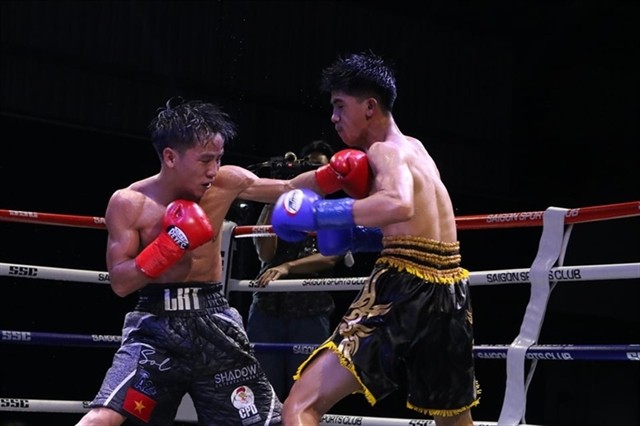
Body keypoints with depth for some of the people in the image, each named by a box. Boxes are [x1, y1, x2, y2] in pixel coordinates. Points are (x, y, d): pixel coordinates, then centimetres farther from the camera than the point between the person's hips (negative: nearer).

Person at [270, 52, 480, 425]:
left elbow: (399, 205, -29)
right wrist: (358, 236, 20)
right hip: (448, 292, 9)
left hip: (405, 291, -9)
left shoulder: (385, 150, -5)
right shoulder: (413, 148, 21)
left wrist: (319, 213, -21)